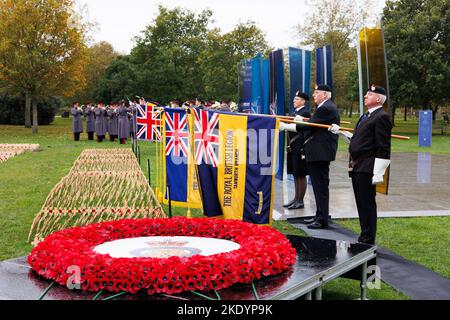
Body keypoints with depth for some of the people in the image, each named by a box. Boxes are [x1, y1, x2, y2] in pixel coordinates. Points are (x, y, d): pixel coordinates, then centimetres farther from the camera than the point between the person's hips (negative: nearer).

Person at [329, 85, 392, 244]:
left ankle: (368, 241, 6)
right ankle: (365, 238, 25)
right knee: (361, 205, 15)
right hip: (357, 168, 9)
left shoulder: (382, 117, -11)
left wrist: (378, 173, -20)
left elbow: (383, 149, -17)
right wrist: (340, 131, 22)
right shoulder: (366, 116, 19)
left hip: (367, 169, -9)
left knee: (367, 204, -2)